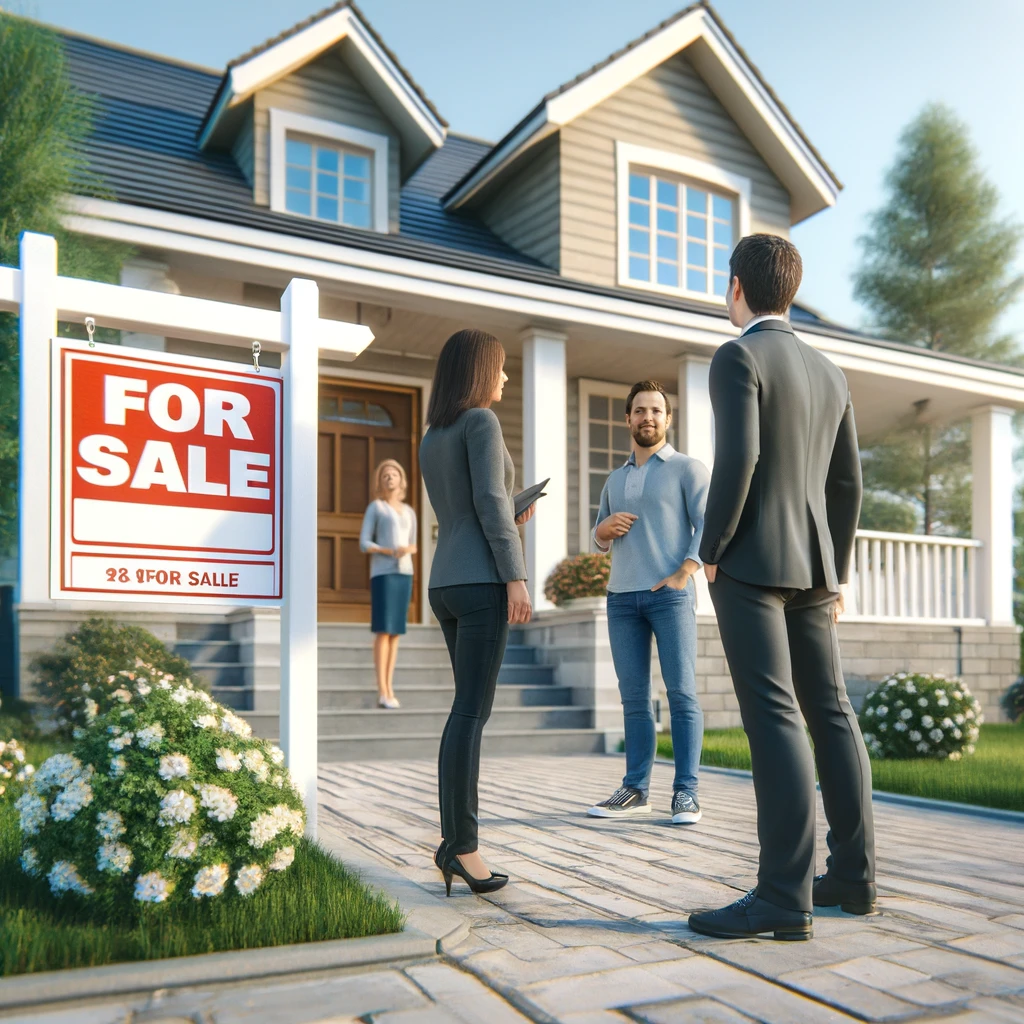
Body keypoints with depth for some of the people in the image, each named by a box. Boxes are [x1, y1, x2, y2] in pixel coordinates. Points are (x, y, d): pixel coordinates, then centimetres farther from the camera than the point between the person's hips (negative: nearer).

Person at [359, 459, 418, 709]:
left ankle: (390, 690, 7)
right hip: (382, 572, -5)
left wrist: (407, 550, -5)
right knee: (383, 630, -11)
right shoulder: (374, 507, 3)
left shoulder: (409, 512, 18)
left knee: (395, 631, 4)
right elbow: (364, 544, -3)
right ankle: (382, 692, -11)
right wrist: (391, 552, -18)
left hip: (404, 573, 5)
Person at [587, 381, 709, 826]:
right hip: (622, 596, 5)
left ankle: (685, 792, -5)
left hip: (670, 594, -5)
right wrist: (605, 528, 2)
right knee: (633, 697, 5)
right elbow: (600, 539, 25)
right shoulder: (615, 480, 21)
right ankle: (634, 789, 8)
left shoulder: (687, 468, 5)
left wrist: (682, 574, -18)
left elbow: (708, 525, -5)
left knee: (681, 692, -7)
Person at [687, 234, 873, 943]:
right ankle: (854, 876, 16)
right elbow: (848, 484, 15)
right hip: (812, 566, 8)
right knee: (830, 712, 9)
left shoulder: (739, 358, -7)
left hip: (750, 563, -8)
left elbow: (737, 460, -20)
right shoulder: (830, 374, 15)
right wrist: (836, 575, 20)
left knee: (774, 716, -11)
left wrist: (711, 553, -10)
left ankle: (784, 897, -11)